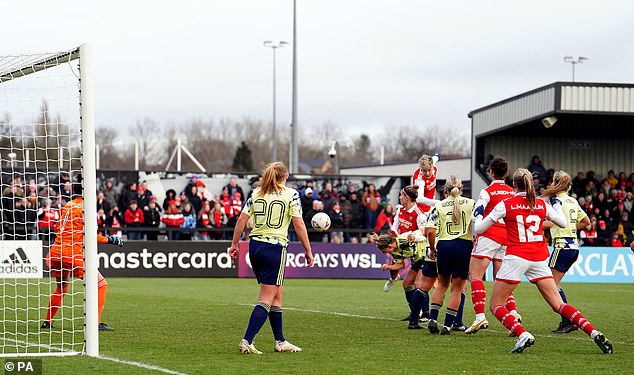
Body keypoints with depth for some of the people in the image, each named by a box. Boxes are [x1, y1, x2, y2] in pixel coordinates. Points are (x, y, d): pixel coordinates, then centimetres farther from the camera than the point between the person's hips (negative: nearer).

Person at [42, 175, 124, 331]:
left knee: (61, 287, 29)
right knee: (101, 284, 0)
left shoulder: (67, 206, 14)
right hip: (73, 255, -8)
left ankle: (47, 321, 31)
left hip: (56, 253, 8)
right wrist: (110, 240, -4)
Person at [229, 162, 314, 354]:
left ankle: (280, 341, 22)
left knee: (276, 295, 17)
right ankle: (246, 341, -14)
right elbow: (298, 224, -8)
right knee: (266, 299, -4)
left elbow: (242, 219, 4)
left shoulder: (256, 193, 9)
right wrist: (308, 251, -2)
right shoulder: (291, 194, -3)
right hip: (275, 248, -6)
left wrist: (234, 244, 11)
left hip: (255, 245, 6)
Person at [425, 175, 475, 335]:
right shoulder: (470, 203, 3)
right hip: (464, 246, -1)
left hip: (444, 246, 1)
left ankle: (432, 319, 10)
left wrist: (432, 249, 8)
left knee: (442, 284, 21)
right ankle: (447, 326, 3)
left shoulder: (438, 206, 3)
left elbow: (430, 231, -5)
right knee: (457, 288, 6)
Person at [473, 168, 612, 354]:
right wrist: (557, 205, 40)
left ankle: (523, 334, -18)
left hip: (516, 257, -4)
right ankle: (594, 333, -9)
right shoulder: (542, 205, 8)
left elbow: (478, 229, 3)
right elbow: (563, 222, 23)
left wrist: (479, 215, 24)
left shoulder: (505, 205, -1)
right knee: (559, 305, 6)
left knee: (496, 305, 4)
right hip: (539, 259, 4)